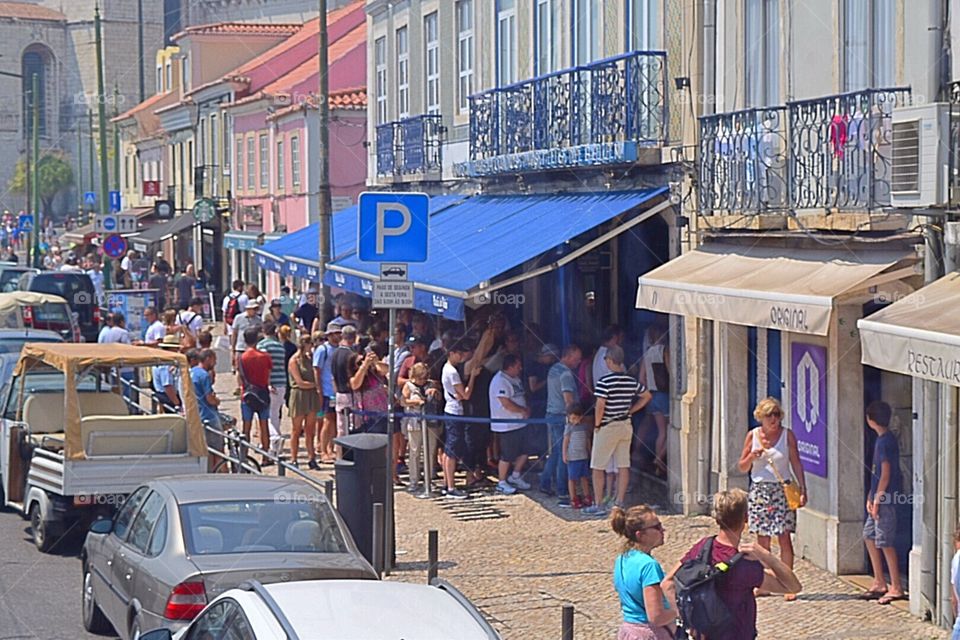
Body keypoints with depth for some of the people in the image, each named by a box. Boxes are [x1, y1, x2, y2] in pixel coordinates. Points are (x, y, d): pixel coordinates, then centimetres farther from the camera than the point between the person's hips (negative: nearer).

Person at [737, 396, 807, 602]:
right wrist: (753, 456, -11)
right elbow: (742, 467, 9)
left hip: (782, 490, -2)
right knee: (762, 539, 4)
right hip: (759, 490, 2)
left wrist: (802, 489, -7)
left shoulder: (787, 435, -1)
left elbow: (796, 463, 1)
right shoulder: (753, 435, 4)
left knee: (784, 537, -8)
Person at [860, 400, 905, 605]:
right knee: (869, 536, 16)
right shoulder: (882, 439, 13)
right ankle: (879, 583, 23)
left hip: (886, 499, -10)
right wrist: (870, 496, 15)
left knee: (884, 542, -6)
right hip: (879, 497, 10)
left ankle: (896, 588, -1)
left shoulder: (885, 441, -17)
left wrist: (877, 499, -17)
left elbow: (885, 474, -19)